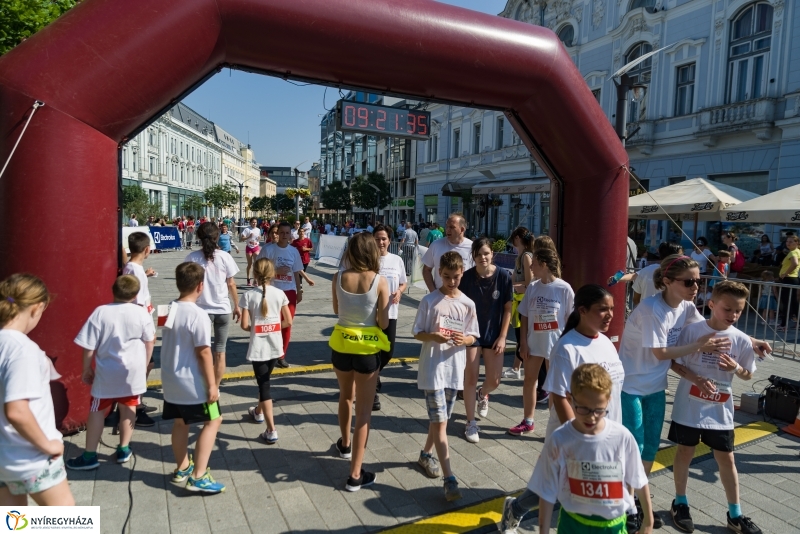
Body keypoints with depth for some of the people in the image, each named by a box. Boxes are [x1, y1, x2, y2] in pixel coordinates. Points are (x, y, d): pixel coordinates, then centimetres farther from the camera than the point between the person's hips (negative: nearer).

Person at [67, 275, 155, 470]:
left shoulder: (100, 312, -11)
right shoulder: (142, 313, -7)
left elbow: (89, 346, -9)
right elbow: (149, 342, 3)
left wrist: (86, 369, 6)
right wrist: (145, 366, 18)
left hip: (106, 372, -1)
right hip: (133, 370, 1)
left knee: (97, 411, 13)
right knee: (128, 408, 16)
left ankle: (90, 456, 17)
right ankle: (124, 450, 25)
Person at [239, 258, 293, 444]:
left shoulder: (248, 295, -11)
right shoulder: (280, 294, -3)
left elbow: (244, 325, -13)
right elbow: (288, 321, -1)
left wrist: (254, 328, 7)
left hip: (258, 348, -4)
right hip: (274, 347, 4)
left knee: (264, 385, 1)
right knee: (264, 381, 25)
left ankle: (271, 431, -2)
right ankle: (258, 412, 48)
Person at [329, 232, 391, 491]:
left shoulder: (339, 278, -7)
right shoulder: (379, 282, -15)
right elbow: (383, 323, -12)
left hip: (341, 345, 3)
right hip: (367, 348, -3)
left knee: (345, 397, 28)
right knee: (364, 409, 7)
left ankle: (345, 444, 51)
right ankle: (356, 475, 11)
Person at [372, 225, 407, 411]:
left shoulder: (397, 260, 3)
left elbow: (404, 282, 13)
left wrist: (399, 291, -7)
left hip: (390, 312, 4)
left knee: (388, 351, 11)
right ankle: (373, 391, 12)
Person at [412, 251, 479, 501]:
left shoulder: (468, 304, 2)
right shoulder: (429, 301, -7)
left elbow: (473, 337, 6)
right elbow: (417, 333, -4)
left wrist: (463, 339, -16)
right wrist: (433, 336, -23)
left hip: (455, 369, 4)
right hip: (433, 368, -4)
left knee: (440, 418, 18)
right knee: (440, 422, -4)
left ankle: (426, 454, 42)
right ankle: (450, 479, -1)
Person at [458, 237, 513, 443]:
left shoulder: (503, 276, -10)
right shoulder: (467, 277, -11)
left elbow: (507, 308, -4)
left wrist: (502, 337, -6)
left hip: (494, 334, 1)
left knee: (494, 381, 6)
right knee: (470, 378, 1)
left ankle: (482, 395, 43)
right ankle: (471, 423, 17)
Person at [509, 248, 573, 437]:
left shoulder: (564, 288, -13)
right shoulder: (532, 287, -1)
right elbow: (524, 317, 3)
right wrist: (523, 342, -1)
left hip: (555, 344, -4)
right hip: (533, 342, 4)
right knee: (529, 381, 14)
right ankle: (527, 421, 30)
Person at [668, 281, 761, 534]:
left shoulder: (742, 340, -6)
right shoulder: (692, 331, -14)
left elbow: (748, 375, 5)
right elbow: (674, 362, -7)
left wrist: (735, 367, -17)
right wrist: (695, 378, -23)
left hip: (720, 409, 2)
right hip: (689, 405, -2)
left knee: (726, 458, 13)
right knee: (685, 452, 12)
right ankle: (680, 503, 30)